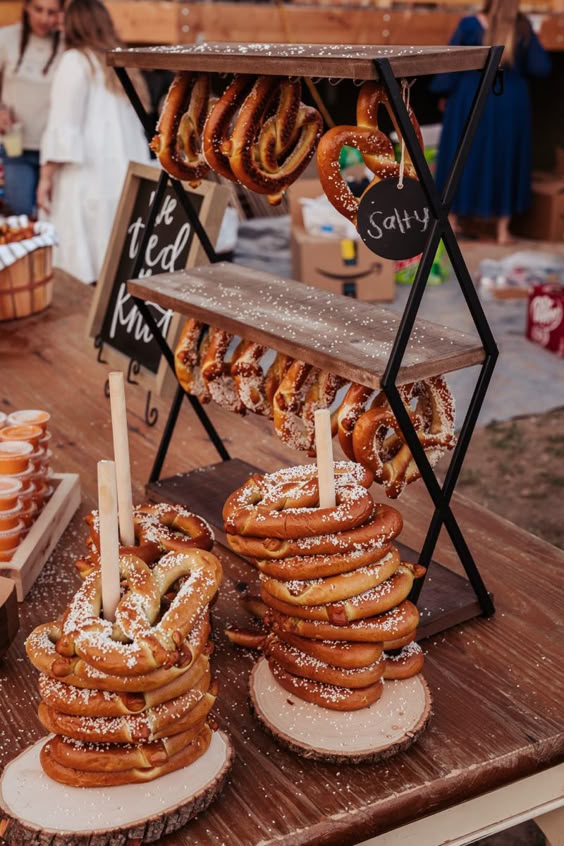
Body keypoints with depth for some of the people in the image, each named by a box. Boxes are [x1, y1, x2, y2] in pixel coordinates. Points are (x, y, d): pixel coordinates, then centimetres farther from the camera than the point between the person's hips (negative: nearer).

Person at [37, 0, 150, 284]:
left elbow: (64, 125, -7)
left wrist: (46, 175, -6)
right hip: (122, 177, 7)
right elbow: (135, 131, 14)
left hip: (85, 176, -6)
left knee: (80, 270, -8)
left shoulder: (76, 60, 0)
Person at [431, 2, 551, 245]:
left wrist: (443, 93, 7)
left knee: (462, 159, 10)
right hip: (510, 103, 1)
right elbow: (541, 67, -1)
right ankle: (502, 229, 12)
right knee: (505, 161, 10)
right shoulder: (523, 27, -6)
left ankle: (452, 221, 14)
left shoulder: (470, 25, -11)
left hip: (471, 101, -1)